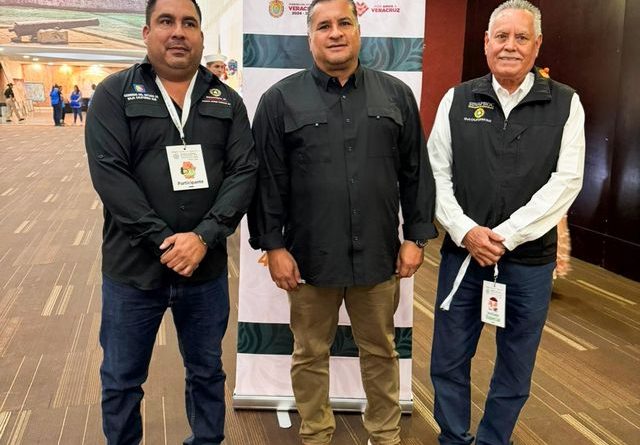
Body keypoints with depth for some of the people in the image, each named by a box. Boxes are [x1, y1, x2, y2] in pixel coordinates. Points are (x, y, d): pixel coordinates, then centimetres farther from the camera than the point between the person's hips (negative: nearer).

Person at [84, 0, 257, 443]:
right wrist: (164, 240, -17)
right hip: (133, 267, -1)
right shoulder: (115, 93, -1)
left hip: (207, 267, 2)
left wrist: (203, 237, -16)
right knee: (122, 380, 14)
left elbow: (244, 172, -3)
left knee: (207, 372, 17)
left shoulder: (227, 100, 6)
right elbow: (109, 172, -11)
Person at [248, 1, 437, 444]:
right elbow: (267, 181, -2)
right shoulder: (280, 100, 0)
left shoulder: (396, 95, 6)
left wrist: (416, 237, 3)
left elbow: (416, 173, 7)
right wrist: (273, 245, -6)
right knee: (310, 355, 13)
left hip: (377, 254, 2)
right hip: (310, 256, -1)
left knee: (381, 352, 16)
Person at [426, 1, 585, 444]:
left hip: (530, 259, -1)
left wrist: (505, 236, -15)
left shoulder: (565, 104, -1)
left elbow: (566, 182, -8)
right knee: (449, 360, 10)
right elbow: (437, 173, 0)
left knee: (516, 367, 12)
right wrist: (465, 232, -13)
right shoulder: (457, 100, 3)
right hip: (462, 253, 1)